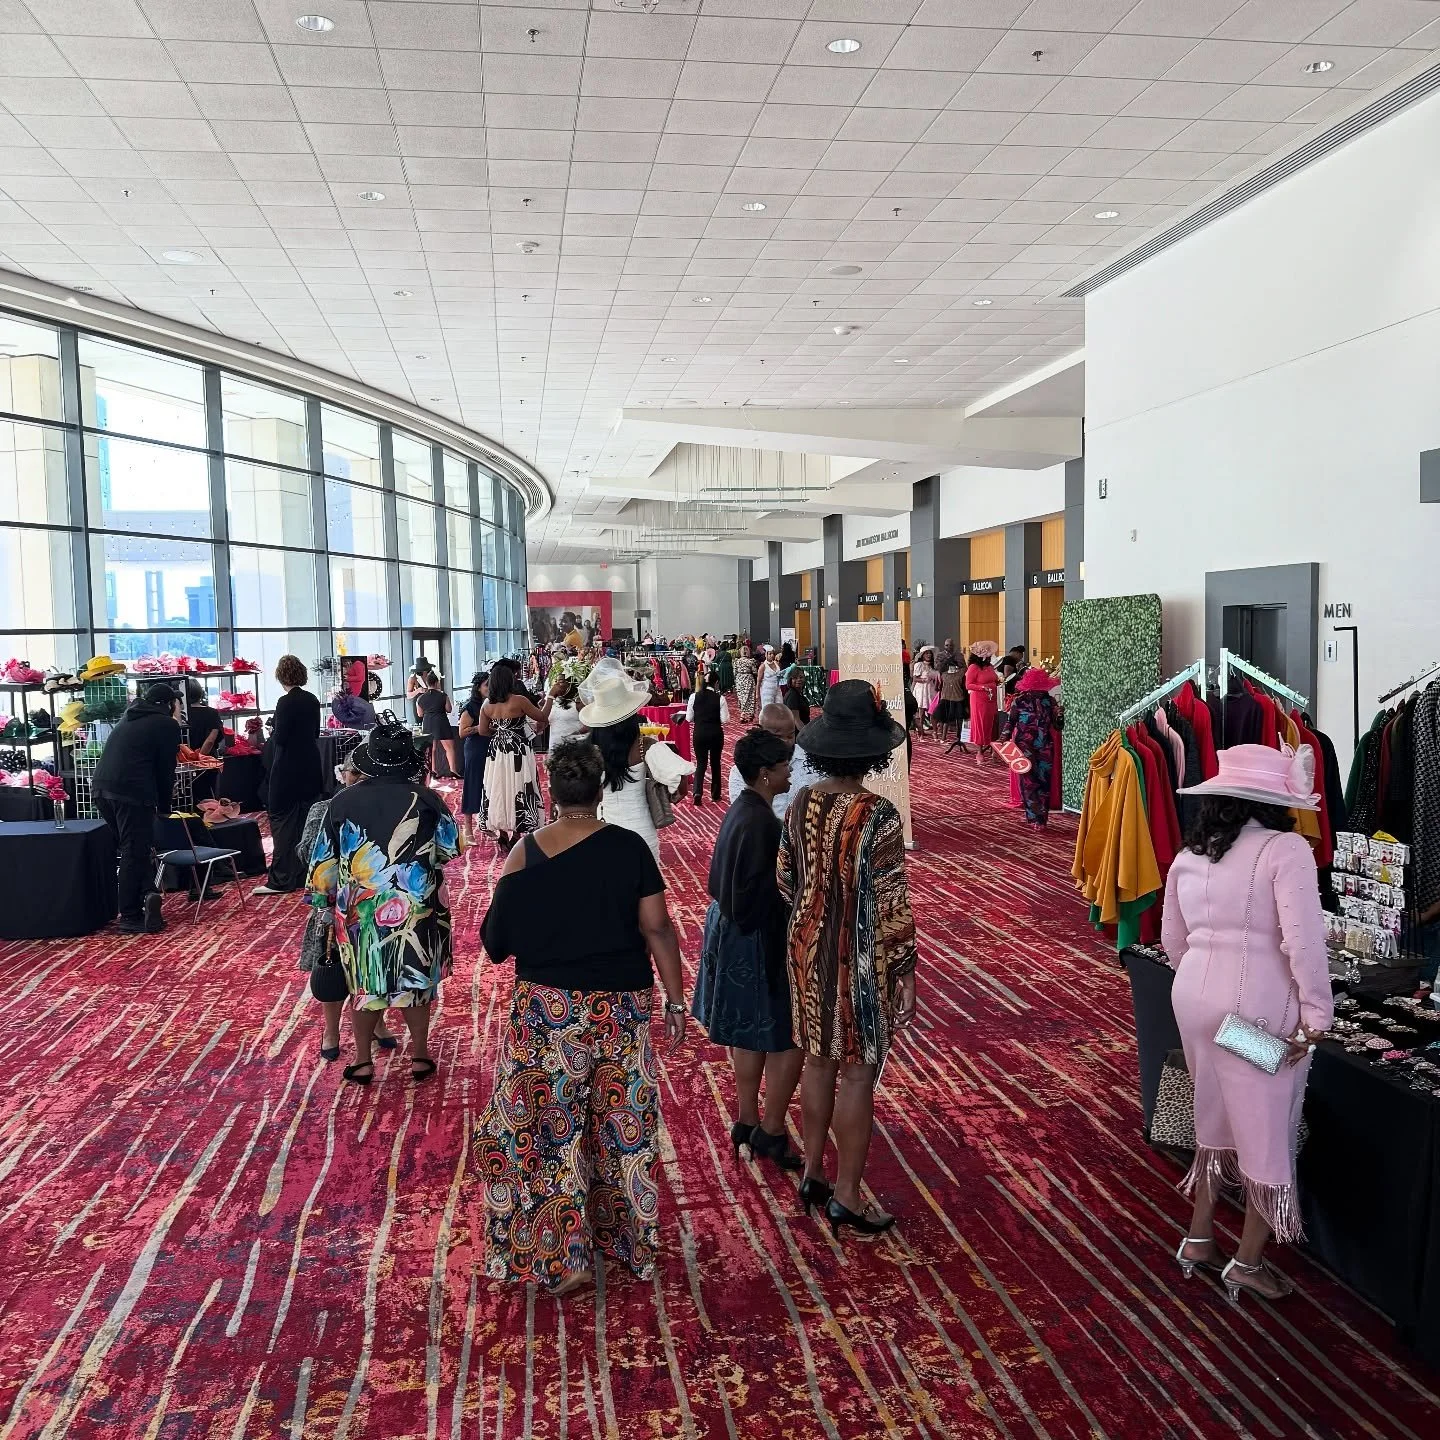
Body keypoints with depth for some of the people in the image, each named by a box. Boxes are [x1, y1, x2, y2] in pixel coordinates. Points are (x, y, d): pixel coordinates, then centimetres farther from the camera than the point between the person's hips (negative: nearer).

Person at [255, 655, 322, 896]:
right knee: (306, 821, 13)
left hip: (288, 770, -7)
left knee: (283, 821, -2)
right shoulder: (312, 700, 5)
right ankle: (305, 873, 19)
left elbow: (280, 738, -17)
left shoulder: (285, 702, -16)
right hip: (310, 767, 7)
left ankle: (281, 880, -2)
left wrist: (273, 730, 3)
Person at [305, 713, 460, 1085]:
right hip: (416, 910, 0)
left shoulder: (343, 801, -8)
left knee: (364, 982, 16)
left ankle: (363, 1062, 25)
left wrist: (323, 900, 12)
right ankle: (419, 1056, 26)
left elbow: (323, 862, -1)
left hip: (358, 911, 1)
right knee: (415, 980, 16)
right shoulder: (427, 799, -10)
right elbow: (450, 851, 2)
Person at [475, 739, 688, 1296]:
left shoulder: (525, 852, -8)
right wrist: (676, 1001, 0)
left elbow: (495, 940, -4)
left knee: (549, 1128, 11)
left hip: (547, 1008, -1)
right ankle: (627, 1240, 31)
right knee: (620, 1123, 16)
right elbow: (657, 928, -8)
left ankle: (566, 1257, 12)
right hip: (621, 1008, 1)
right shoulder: (628, 847, -9)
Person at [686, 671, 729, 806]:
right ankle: (715, 794, 24)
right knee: (715, 762, 16)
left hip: (699, 733, 1)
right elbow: (725, 720, -10)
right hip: (716, 734, -1)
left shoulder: (694, 697, -5)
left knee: (701, 762, 10)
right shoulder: (720, 698, -10)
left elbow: (689, 718, -1)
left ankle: (697, 792, -10)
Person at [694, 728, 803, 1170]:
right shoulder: (760, 822, -25)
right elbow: (762, 895, -25)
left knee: (750, 1034, 20)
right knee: (787, 1037, 3)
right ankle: (770, 1131, 15)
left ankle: (748, 1121, 32)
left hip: (732, 930, 10)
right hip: (757, 940, -10)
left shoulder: (741, 809, 5)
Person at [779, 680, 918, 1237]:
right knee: (858, 1073, 7)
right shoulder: (877, 816, -22)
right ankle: (846, 1197, 19)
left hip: (807, 950, 6)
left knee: (819, 1061, 20)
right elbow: (891, 904, -19)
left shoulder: (802, 803, -3)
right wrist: (904, 973, -10)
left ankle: (813, 1174, 33)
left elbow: (784, 881, 6)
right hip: (860, 960, -6)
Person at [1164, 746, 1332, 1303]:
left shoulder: (1188, 856, 7)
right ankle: (1248, 1262, 24)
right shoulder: (1286, 849, -13)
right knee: (1267, 1132, 11)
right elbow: (1303, 939, -21)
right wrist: (1316, 1016, -13)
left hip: (1195, 999, 6)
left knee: (1216, 1119, 23)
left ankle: (1198, 1238, 33)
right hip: (1260, 1010, -6)